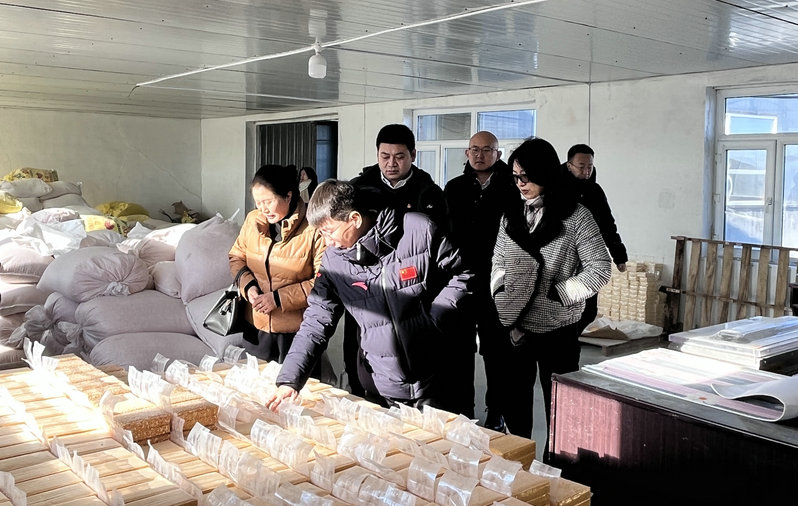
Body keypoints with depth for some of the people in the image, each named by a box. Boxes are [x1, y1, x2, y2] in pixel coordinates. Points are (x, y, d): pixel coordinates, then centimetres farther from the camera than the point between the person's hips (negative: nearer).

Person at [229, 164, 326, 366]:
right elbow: (237, 256, 15)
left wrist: (279, 298, -18)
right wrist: (248, 285, -5)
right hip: (256, 324, 5)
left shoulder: (313, 228, -16)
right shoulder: (253, 220, 1)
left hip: (297, 328, -5)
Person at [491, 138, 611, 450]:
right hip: (513, 329, 5)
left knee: (558, 405, 4)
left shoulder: (575, 217, -5)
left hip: (556, 330, -4)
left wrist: (555, 293, -12)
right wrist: (502, 307, 1)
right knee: (513, 403, 12)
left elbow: (599, 269, -7)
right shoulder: (511, 215, 10)